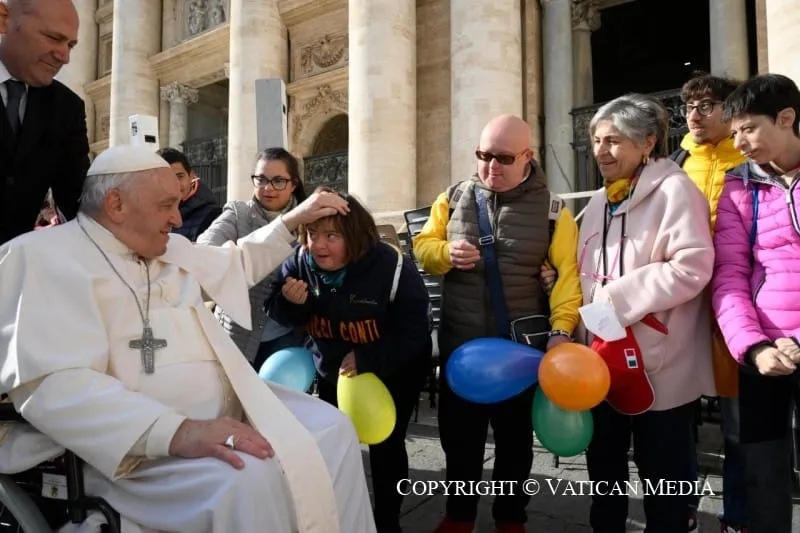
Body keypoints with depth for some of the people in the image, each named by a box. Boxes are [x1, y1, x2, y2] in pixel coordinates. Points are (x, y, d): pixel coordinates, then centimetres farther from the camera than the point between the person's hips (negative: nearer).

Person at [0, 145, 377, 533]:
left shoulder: (172, 249, 16)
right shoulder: (41, 256, -9)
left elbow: (238, 263, 36)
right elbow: (52, 386, -23)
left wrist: (293, 219, 28)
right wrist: (178, 431, -33)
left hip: (227, 406, 8)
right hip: (143, 439, -8)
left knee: (333, 428, -1)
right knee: (250, 477, -31)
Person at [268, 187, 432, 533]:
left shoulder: (392, 267, -29)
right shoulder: (299, 264, -17)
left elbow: (414, 332, -24)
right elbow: (282, 316, -7)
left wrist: (368, 359, -32)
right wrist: (291, 302, -31)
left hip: (394, 370, -4)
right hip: (333, 369, 5)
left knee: (385, 444, 3)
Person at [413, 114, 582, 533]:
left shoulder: (551, 209, -4)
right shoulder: (453, 199, 3)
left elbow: (568, 272, -10)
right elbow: (422, 247, 5)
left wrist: (561, 329, -22)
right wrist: (447, 253, -17)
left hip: (522, 346, -2)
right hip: (459, 343, 2)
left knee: (515, 436, 15)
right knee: (458, 434, 15)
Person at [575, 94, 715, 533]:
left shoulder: (673, 189, -9)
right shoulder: (600, 201, 15)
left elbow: (692, 267, -21)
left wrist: (617, 299, -20)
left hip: (658, 364, -7)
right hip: (602, 361, 8)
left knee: (662, 478, 9)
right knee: (603, 468, 20)